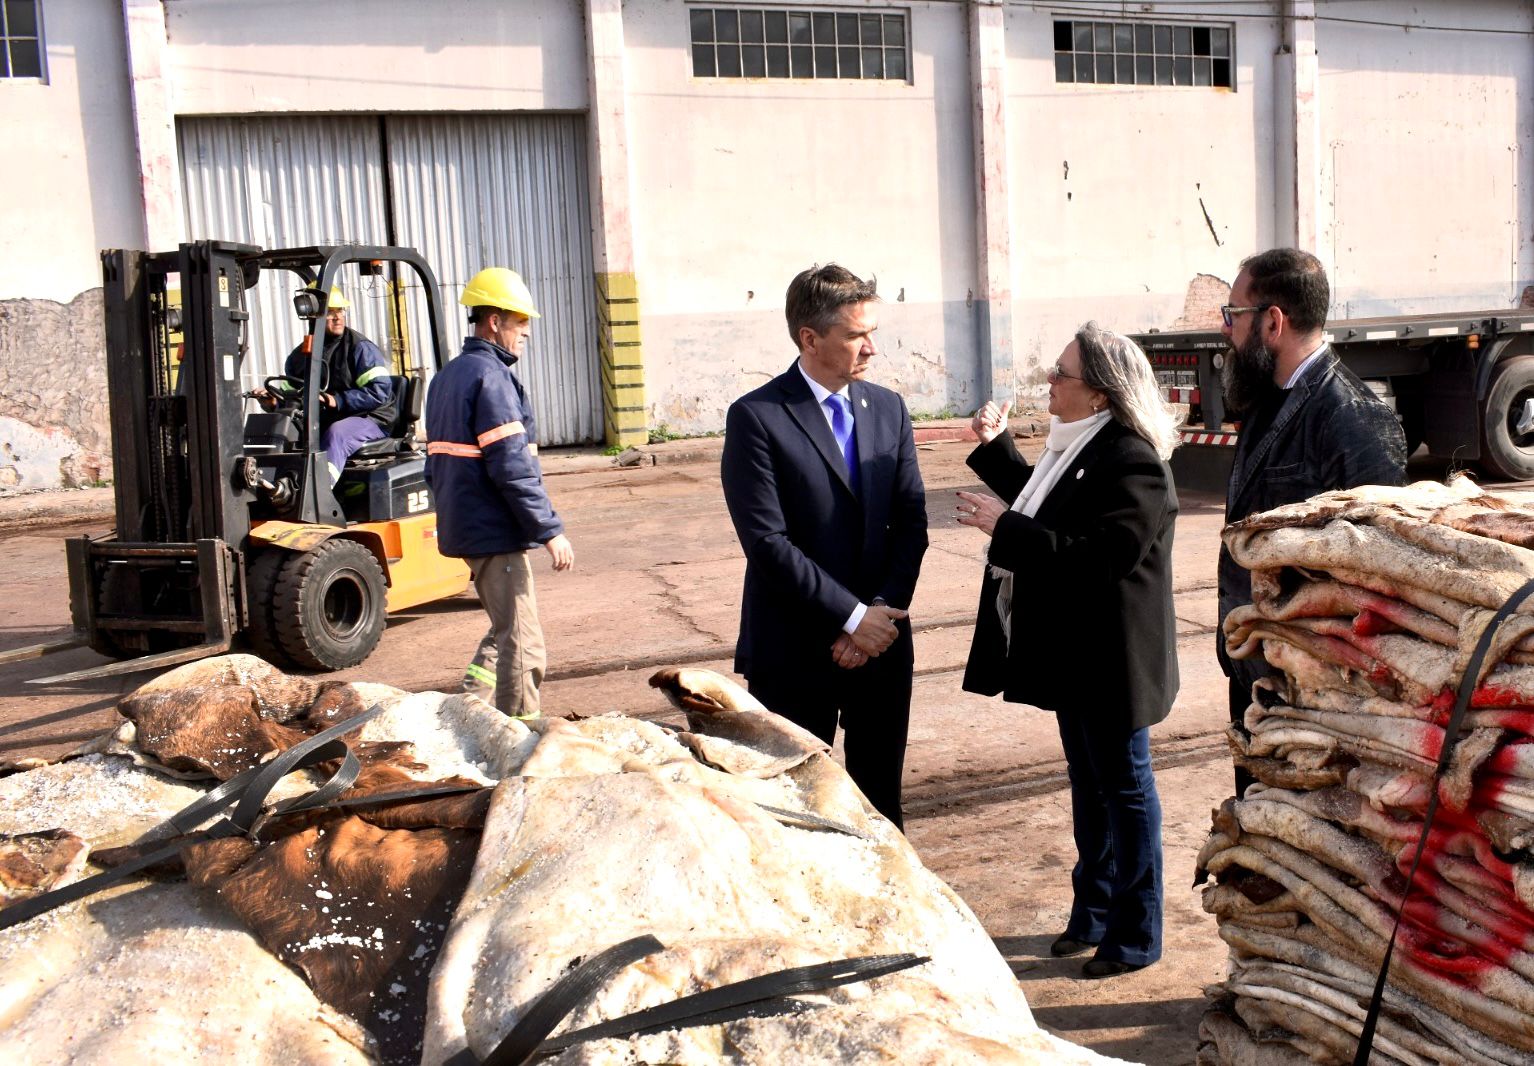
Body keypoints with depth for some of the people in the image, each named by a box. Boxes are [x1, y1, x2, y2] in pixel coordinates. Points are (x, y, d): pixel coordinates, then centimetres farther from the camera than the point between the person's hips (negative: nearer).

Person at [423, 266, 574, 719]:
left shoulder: (446, 376, 16)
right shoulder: (491, 377, -15)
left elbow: (438, 462, 23)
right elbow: (511, 466, -21)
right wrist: (549, 530, -18)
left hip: (462, 526, 10)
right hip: (497, 532, -10)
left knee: (503, 631, 22)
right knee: (522, 647, -4)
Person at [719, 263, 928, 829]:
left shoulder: (888, 408, 7)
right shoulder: (756, 417, -11)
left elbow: (911, 522, 4)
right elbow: (767, 542, -16)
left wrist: (884, 615, -9)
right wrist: (854, 616, -15)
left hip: (883, 640, 5)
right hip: (797, 650, -4)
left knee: (881, 799, 14)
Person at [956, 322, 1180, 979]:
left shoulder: (1133, 463, -23)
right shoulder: (1077, 445, 7)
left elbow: (1097, 558, -29)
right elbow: (1044, 510, 22)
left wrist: (1004, 527, -26)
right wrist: (994, 448, 16)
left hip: (1111, 660, -10)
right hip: (1073, 654, 10)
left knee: (1125, 791, 5)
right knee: (1088, 787, 20)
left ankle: (1137, 936, 20)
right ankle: (1094, 914, 36)